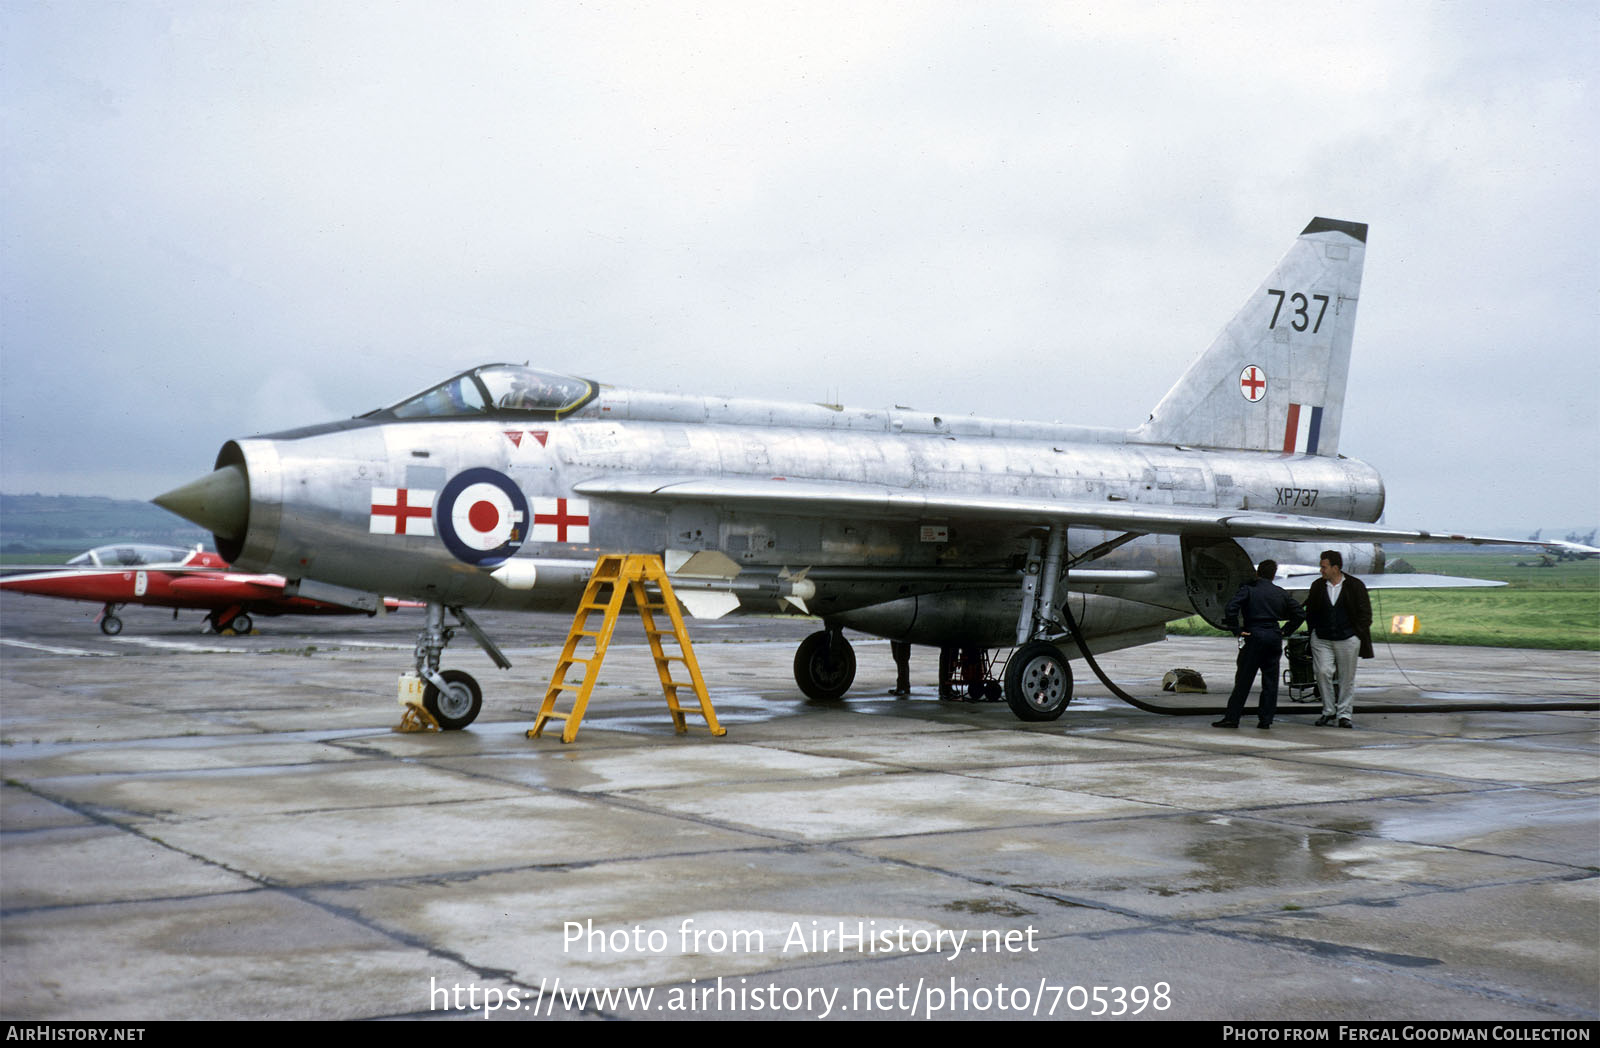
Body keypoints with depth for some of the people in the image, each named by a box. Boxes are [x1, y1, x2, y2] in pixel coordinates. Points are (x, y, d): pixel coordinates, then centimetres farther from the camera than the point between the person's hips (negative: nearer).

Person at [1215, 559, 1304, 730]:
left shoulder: (1248, 589, -1)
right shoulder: (1280, 593, 11)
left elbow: (1231, 608, -16)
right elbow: (1299, 615, 12)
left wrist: (1237, 630, -10)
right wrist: (1285, 631, 14)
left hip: (1254, 637, -3)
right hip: (1274, 638, 3)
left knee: (1244, 679, 0)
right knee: (1270, 680, 8)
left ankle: (1232, 717, 0)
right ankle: (1265, 720, 7)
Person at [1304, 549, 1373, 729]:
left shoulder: (1356, 586, -2)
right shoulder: (1317, 586, 6)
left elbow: (1365, 613, 2)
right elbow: (1310, 611, 16)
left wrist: (1358, 634, -3)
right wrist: (1314, 630, 8)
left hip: (1348, 639, -2)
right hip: (1321, 640, 2)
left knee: (1347, 677, 2)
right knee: (1322, 672, -11)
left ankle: (1344, 714, 10)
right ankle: (1328, 711, 3)